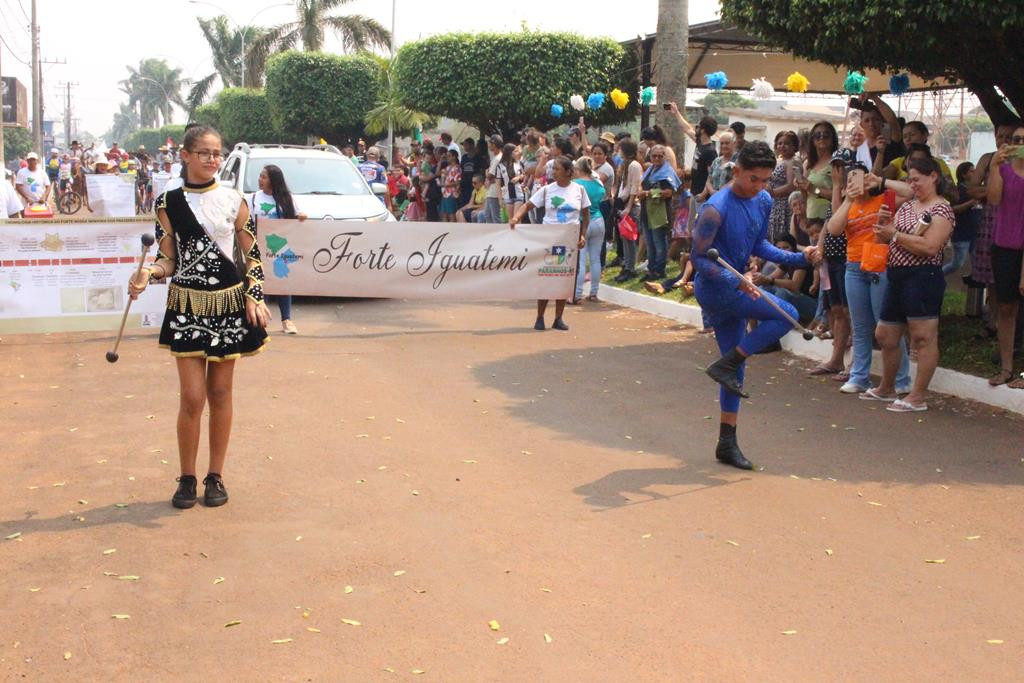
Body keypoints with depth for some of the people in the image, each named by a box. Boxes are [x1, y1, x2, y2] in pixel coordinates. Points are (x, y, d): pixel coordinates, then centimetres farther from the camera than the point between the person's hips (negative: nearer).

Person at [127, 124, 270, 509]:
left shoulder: (234, 201, 2)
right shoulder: (169, 203, 1)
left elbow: (251, 255, 5)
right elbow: (168, 260, 4)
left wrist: (254, 297, -6)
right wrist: (148, 275, -16)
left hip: (229, 304, 1)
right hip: (187, 306, -1)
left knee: (220, 392, 7)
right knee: (192, 396, -4)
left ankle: (216, 476, 18)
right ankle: (187, 477, 12)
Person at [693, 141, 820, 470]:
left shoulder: (763, 201, 4)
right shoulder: (716, 208, -20)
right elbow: (699, 258, -19)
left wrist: (798, 258, 3)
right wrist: (736, 281, -31)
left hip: (734, 290, 8)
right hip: (715, 289, -8)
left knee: (736, 368, 10)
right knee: (787, 316, -17)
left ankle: (727, 443, 17)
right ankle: (725, 365, -8)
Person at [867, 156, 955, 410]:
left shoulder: (941, 209, -6)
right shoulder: (906, 207, 17)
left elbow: (929, 247, -19)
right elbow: (882, 238, 15)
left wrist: (895, 235, -14)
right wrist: (882, 223, -6)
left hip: (922, 277, -9)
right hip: (897, 276, 9)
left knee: (923, 338, -6)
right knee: (885, 337, 15)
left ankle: (917, 398, -2)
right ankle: (886, 389, 32)